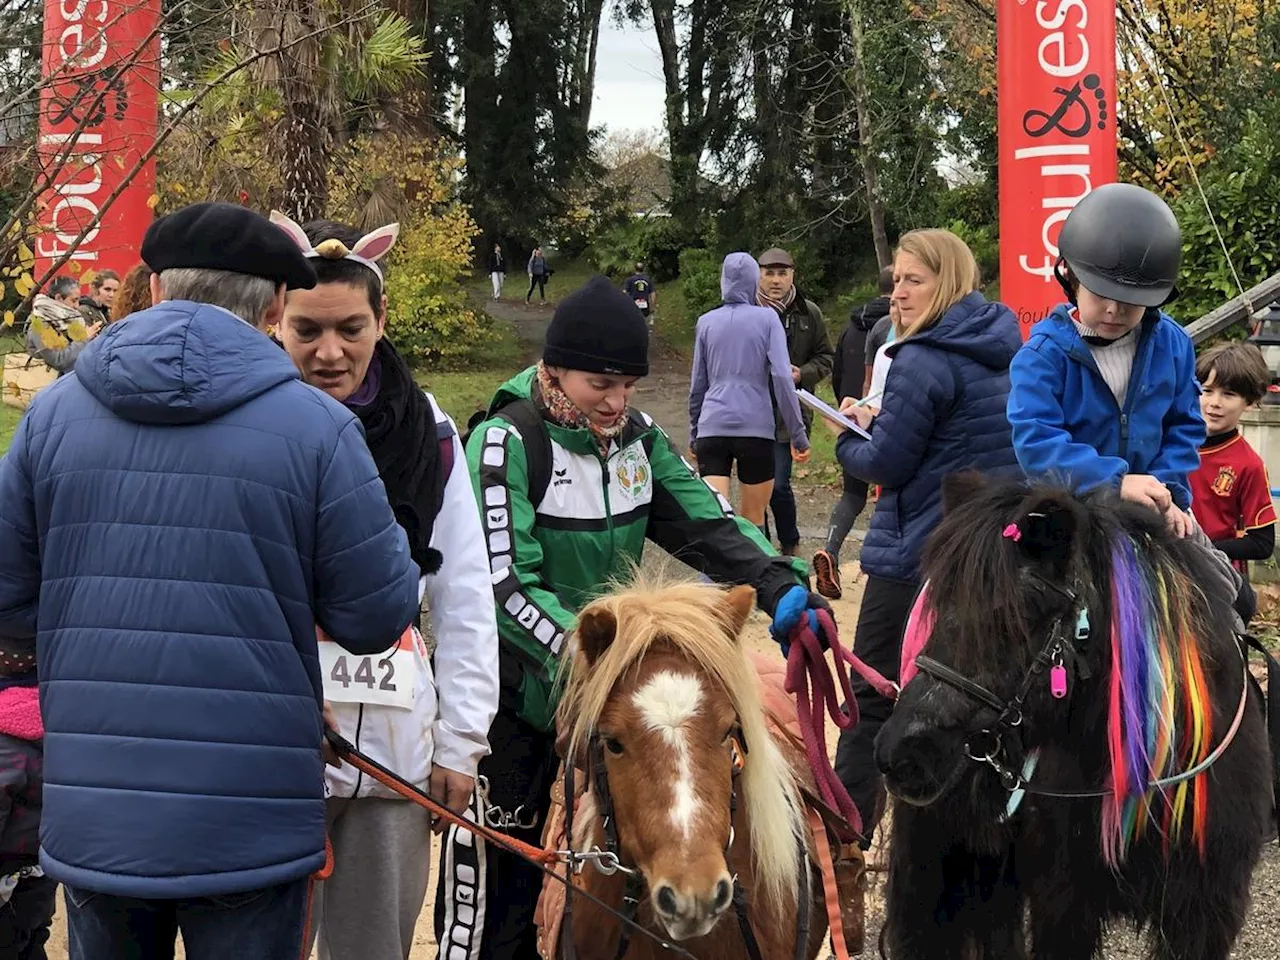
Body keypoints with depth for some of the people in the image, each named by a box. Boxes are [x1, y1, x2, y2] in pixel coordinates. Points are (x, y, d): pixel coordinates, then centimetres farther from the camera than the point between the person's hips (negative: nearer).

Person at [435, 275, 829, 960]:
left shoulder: (637, 440, 3)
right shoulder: (508, 441, -17)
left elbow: (706, 523, -3)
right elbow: (505, 583, -25)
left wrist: (780, 586, -20)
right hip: (508, 690, -6)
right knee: (494, 857, 2)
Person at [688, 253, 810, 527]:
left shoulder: (706, 322, 10)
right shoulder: (766, 318, 3)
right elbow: (782, 376, -6)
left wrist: (694, 435, 26)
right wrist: (799, 434, -4)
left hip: (712, 428, 1)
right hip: (756, 428, -1)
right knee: (752, 519, 12)